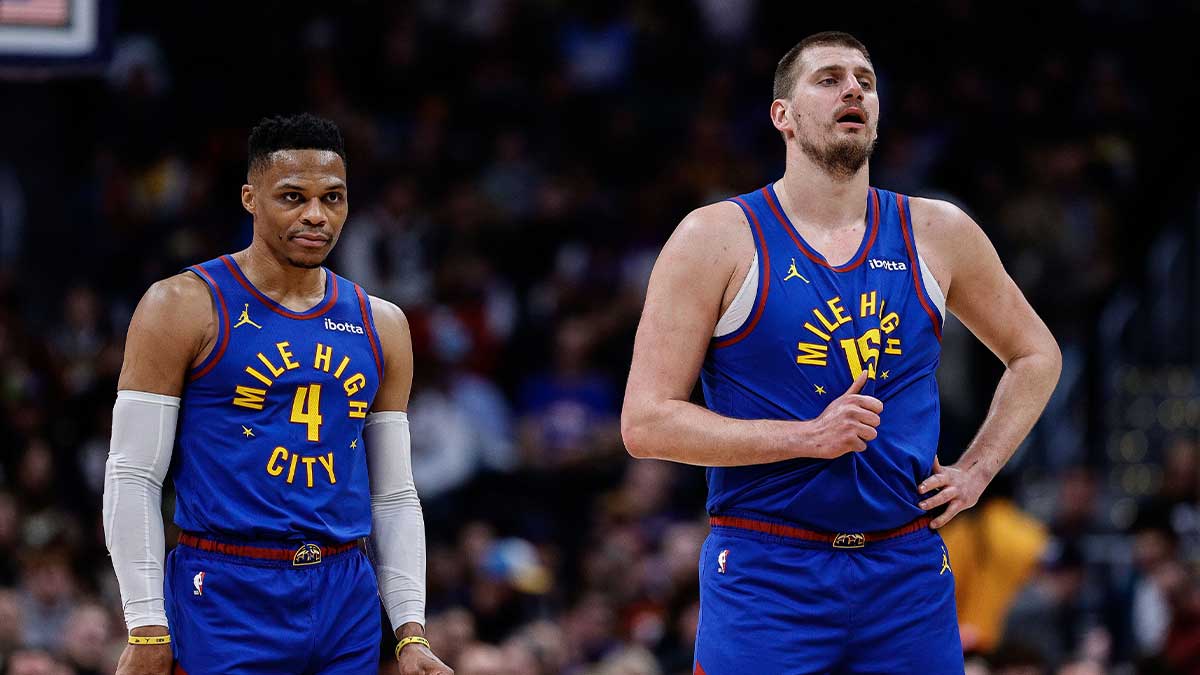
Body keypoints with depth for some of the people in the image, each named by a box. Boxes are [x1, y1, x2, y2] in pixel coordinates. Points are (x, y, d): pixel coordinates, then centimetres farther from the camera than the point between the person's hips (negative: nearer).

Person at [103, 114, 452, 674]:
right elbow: (132, 478, -6)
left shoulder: (379, 326, 12)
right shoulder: (185, 307, -3)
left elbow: (393, 495, 15)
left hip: (347, 603, 5)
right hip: (227, 600, -5)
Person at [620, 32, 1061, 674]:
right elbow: (646, 423, -8)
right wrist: (808, 437, -17)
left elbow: (1035, 355, 25)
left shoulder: (938, 234, 8)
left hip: (909, 569, 3)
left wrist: (975, 471, 10)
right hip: (766, 572, -3)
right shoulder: (717, 239, -3)